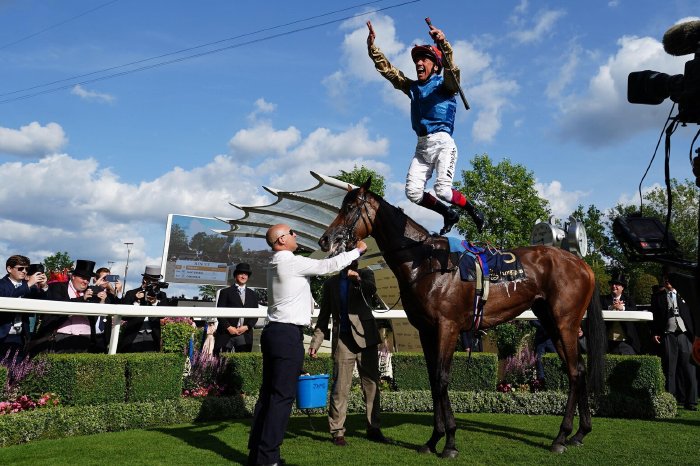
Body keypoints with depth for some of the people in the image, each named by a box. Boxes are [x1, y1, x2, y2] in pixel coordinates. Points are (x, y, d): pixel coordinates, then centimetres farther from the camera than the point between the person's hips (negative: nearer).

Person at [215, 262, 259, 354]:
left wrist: (247, 327, -5)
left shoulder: (252, 294, 17)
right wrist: (228, 327, -11)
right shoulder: (226, 292, 8)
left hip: (245, 334, 2)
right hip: (226, 333, -2)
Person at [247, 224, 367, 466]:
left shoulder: (276, 264, 16)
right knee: (283, 396, -5)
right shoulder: (292, 262, -12)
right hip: (288, 334, -10)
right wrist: (357, 250, 5)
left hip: (273, 331, 10)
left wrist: (345, 271, 24)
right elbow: (328, 265, -8)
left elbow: (319, 267, 23)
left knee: (268, 392, 12)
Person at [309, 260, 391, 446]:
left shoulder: (365, 274, 9)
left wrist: (358, 279, -35)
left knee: (372, 384, 6)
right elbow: (324, 316, 14)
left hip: (365, 336, 0)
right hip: (343, 340, 0)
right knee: (340, 387, -2)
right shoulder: (331, 283, 12)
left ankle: (373, 429, 17)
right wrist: (315, 342, 6)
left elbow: (372, 289, -14)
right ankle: (337, 432, 8)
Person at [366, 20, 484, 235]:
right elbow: (386, 68, 17)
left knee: (442, 189, -20)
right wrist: (371, 44, 5)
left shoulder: (445, 85, 4)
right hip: (422, 146, 6)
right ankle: (448, 214, 14)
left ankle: (473, 211, 9)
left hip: (442, 142, -5)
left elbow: (451, 68, -19)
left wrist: (443, 43, -37)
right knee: (413, 192, -8)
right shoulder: (412, 87, 19)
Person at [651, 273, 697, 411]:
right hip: (668, 336, 0)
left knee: (689, 369, -2)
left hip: (685, 335, 0)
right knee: (669, 370, 1)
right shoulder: (657, 297, 12)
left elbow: (692, 315, 10)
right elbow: (655, 317, 9)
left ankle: (691, 402, 4)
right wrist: (655, 333, -2)